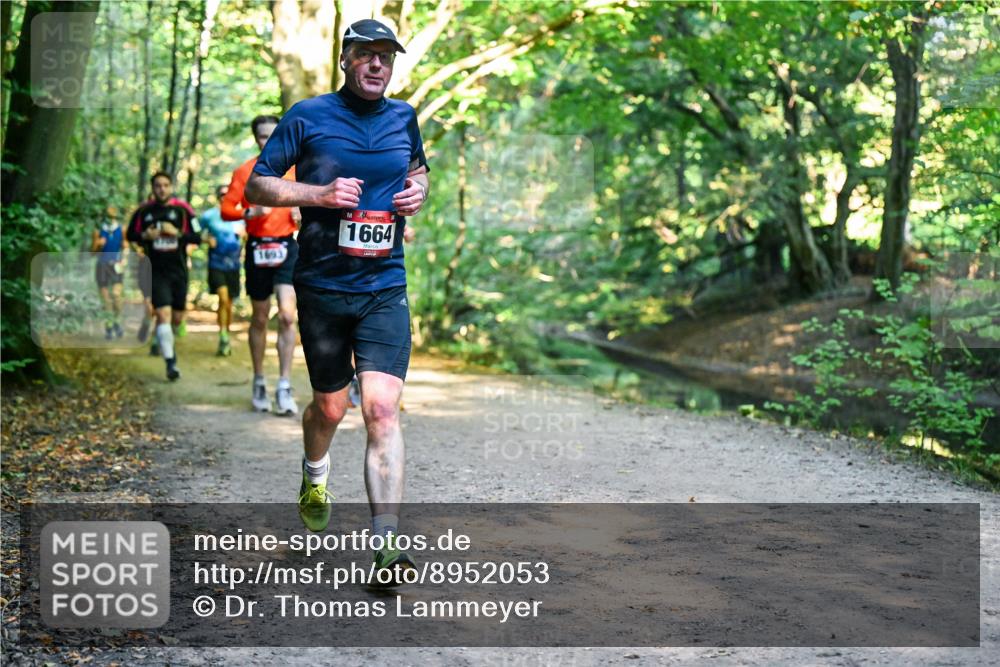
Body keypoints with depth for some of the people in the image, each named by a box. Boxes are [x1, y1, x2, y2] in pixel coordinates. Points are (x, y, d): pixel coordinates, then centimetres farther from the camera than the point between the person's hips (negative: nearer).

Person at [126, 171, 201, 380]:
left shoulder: (182, 210, 0)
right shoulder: (143, 211, 2)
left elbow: (197, 238, -2)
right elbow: (130, 235, 11)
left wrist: (177, 233, -17)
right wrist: (145, 236, -9)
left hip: (178, 270, 2)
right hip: (156, 271, -2)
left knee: (177, 317, 10)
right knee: (163, 313, -14)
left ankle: (163, 341, 42)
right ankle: (170, 362, -13)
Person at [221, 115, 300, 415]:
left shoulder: (295, 168, 6)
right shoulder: (245, 171, 2)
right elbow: (226, 209, -1)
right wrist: (250, 212, -19)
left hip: (287, 246, 0)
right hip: (258, 248, 0)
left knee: (287, 316, -14)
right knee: (260, 319, 10)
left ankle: (284, 387, -11)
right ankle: (259, 383, 24)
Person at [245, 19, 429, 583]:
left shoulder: (404, 118, 9)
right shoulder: (308, 117, -2)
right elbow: (258, 184, 0)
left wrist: (419, 190, 4)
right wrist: (318, 193, -16)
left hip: (385, 288, 1)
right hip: (322, 287, -1)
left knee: (382, 409, -14)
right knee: (331, 406, 12)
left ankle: (387, 542, -17)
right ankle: (315, 476, 47)